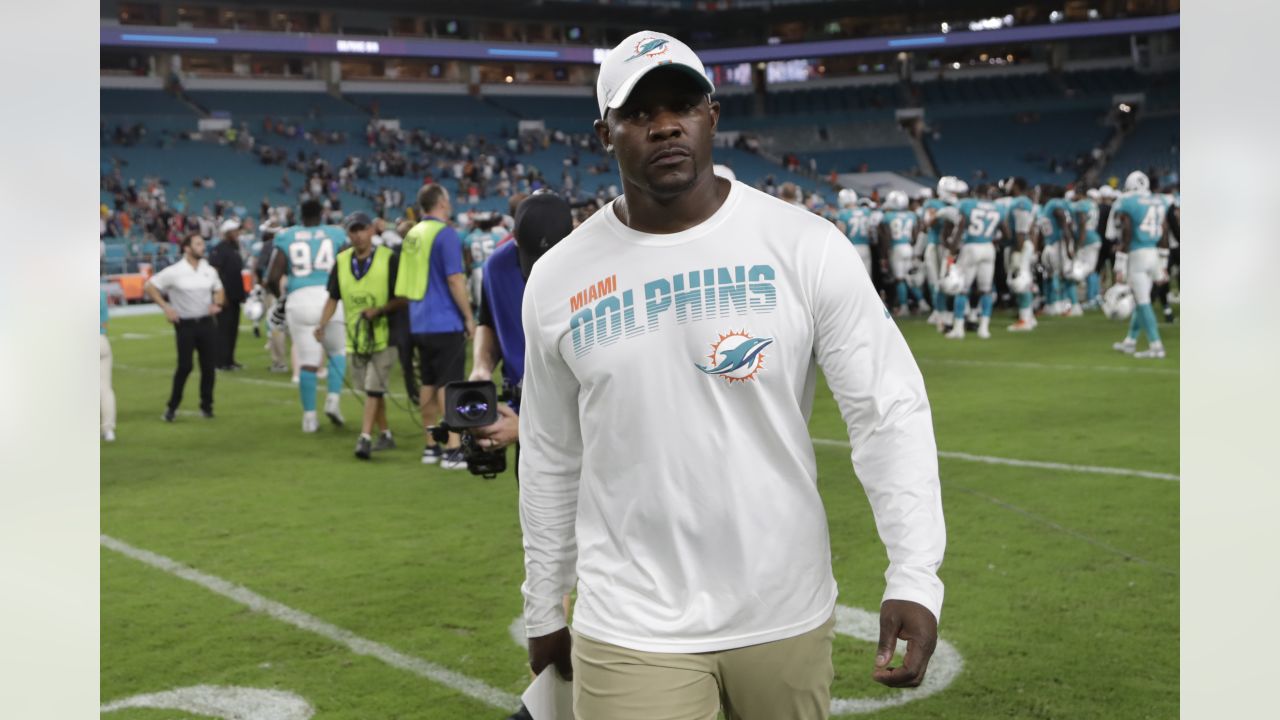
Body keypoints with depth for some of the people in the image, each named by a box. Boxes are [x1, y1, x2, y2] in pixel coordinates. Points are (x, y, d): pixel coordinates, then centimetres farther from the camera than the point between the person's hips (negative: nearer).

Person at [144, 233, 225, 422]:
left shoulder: (210, 271, 6)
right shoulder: (174, 272, -8)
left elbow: (218, 290, 21)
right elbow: (149, 286, -3)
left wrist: (217, 303, 0)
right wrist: (165, 307, -10)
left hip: (206, 323, 4)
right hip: (185, 325, -4)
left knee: (208, 366, 4)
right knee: (184, 366, -7)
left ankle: (206, 406, 16)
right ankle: (172, 406, 8)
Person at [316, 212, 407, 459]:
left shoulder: (388, 259, -7)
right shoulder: (341, 261, 6)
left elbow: (402, 298, -7)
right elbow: (333, 297, 12)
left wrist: (379, 311, -21)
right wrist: (323, 324, -3)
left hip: (383, 335, -5)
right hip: (356, 337, 5)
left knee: (374, 387, -12)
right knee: (369, 389, 13)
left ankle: (365, 438, -13)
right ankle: (385, 435, 27)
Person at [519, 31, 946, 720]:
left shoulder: (805, 246, -8)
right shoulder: (558, 280, 0)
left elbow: (888, 410, -8)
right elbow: (551, 458, 10)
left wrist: (913, 574, -18)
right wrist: (543, 612, 15)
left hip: (787, 618, 0)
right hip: (630, 631, 1)